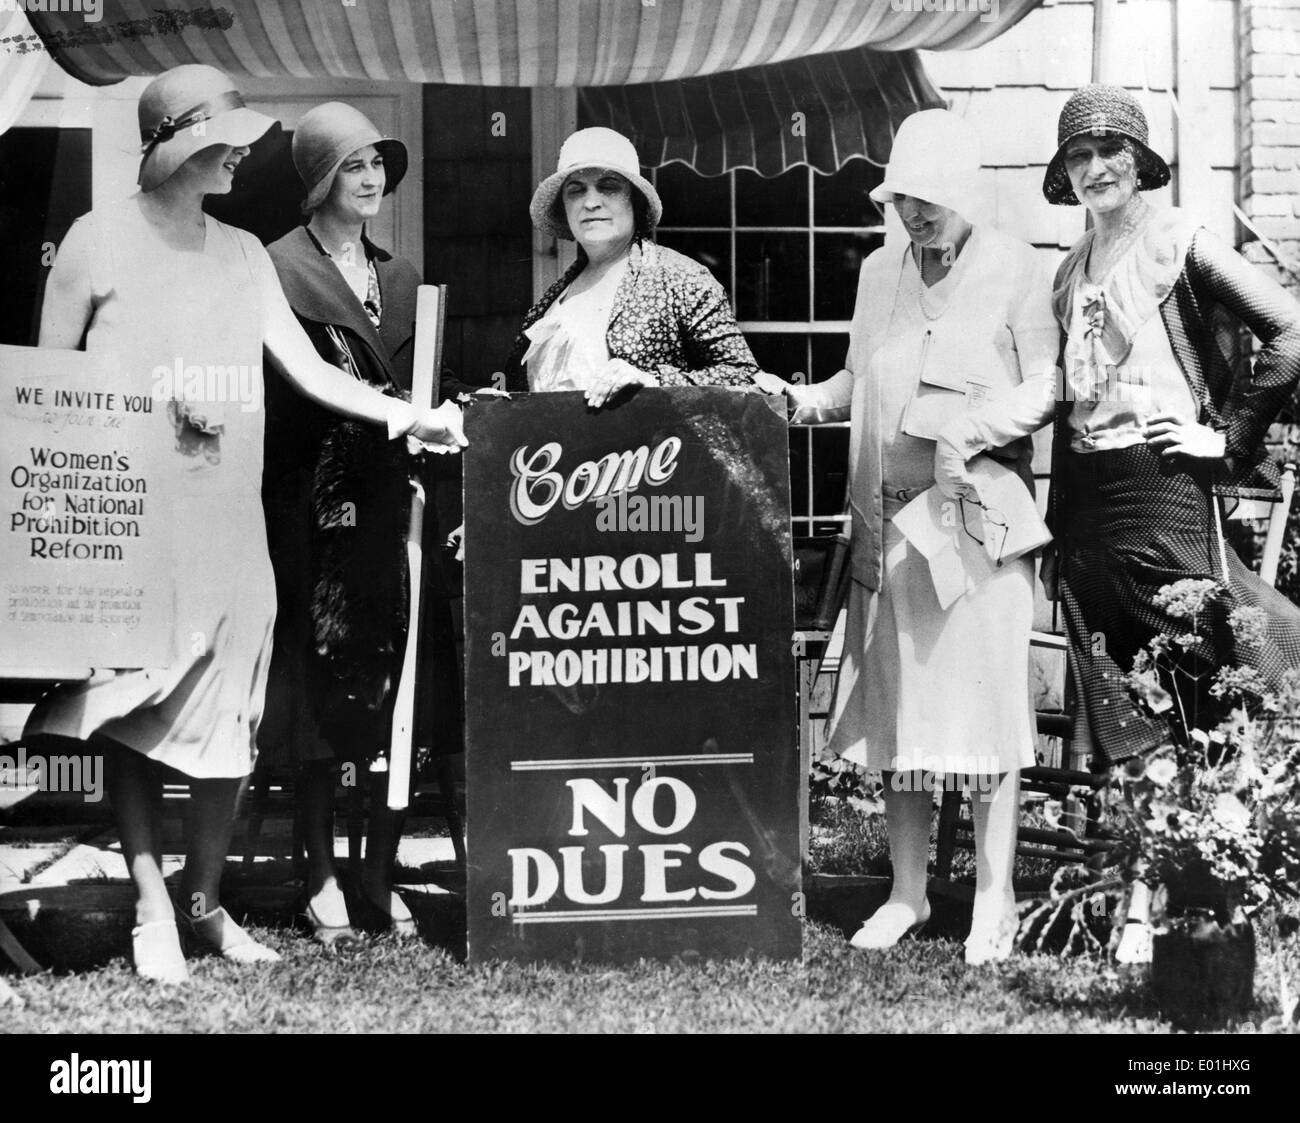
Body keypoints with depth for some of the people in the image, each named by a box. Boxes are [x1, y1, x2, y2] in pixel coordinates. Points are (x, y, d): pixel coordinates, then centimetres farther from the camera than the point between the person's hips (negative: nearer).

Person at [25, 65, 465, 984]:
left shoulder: (244, 254, 12)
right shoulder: (99, 240, -2)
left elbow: (309, 369, 7)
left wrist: (410, 415, -4)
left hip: (228, 521, 4)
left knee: (229, 718, 4)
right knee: (133, 716, -1)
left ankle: (207, 899, 20)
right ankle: (153, 908, 8)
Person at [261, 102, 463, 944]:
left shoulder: (402, 277, 19)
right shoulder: (281, 268, 0)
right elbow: (277, 392, -7)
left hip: (397, 499, 5)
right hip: (316, 504, -5)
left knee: (404, 693, 2)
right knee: (321, 685, -3)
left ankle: (382, 877, 10)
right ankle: (323, 881, 5)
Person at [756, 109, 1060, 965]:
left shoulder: (1016, 270, 0)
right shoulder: (879, 272, 15)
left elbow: (1047, 389, -4)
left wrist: (970, 430, -18)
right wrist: (800, 401, 7)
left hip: (979, 512, -5)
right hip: (889, 517, 5)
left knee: (982, 698, -4)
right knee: (895, 703, 6)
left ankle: (995, 901, 5)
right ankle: (908, 893, 15)